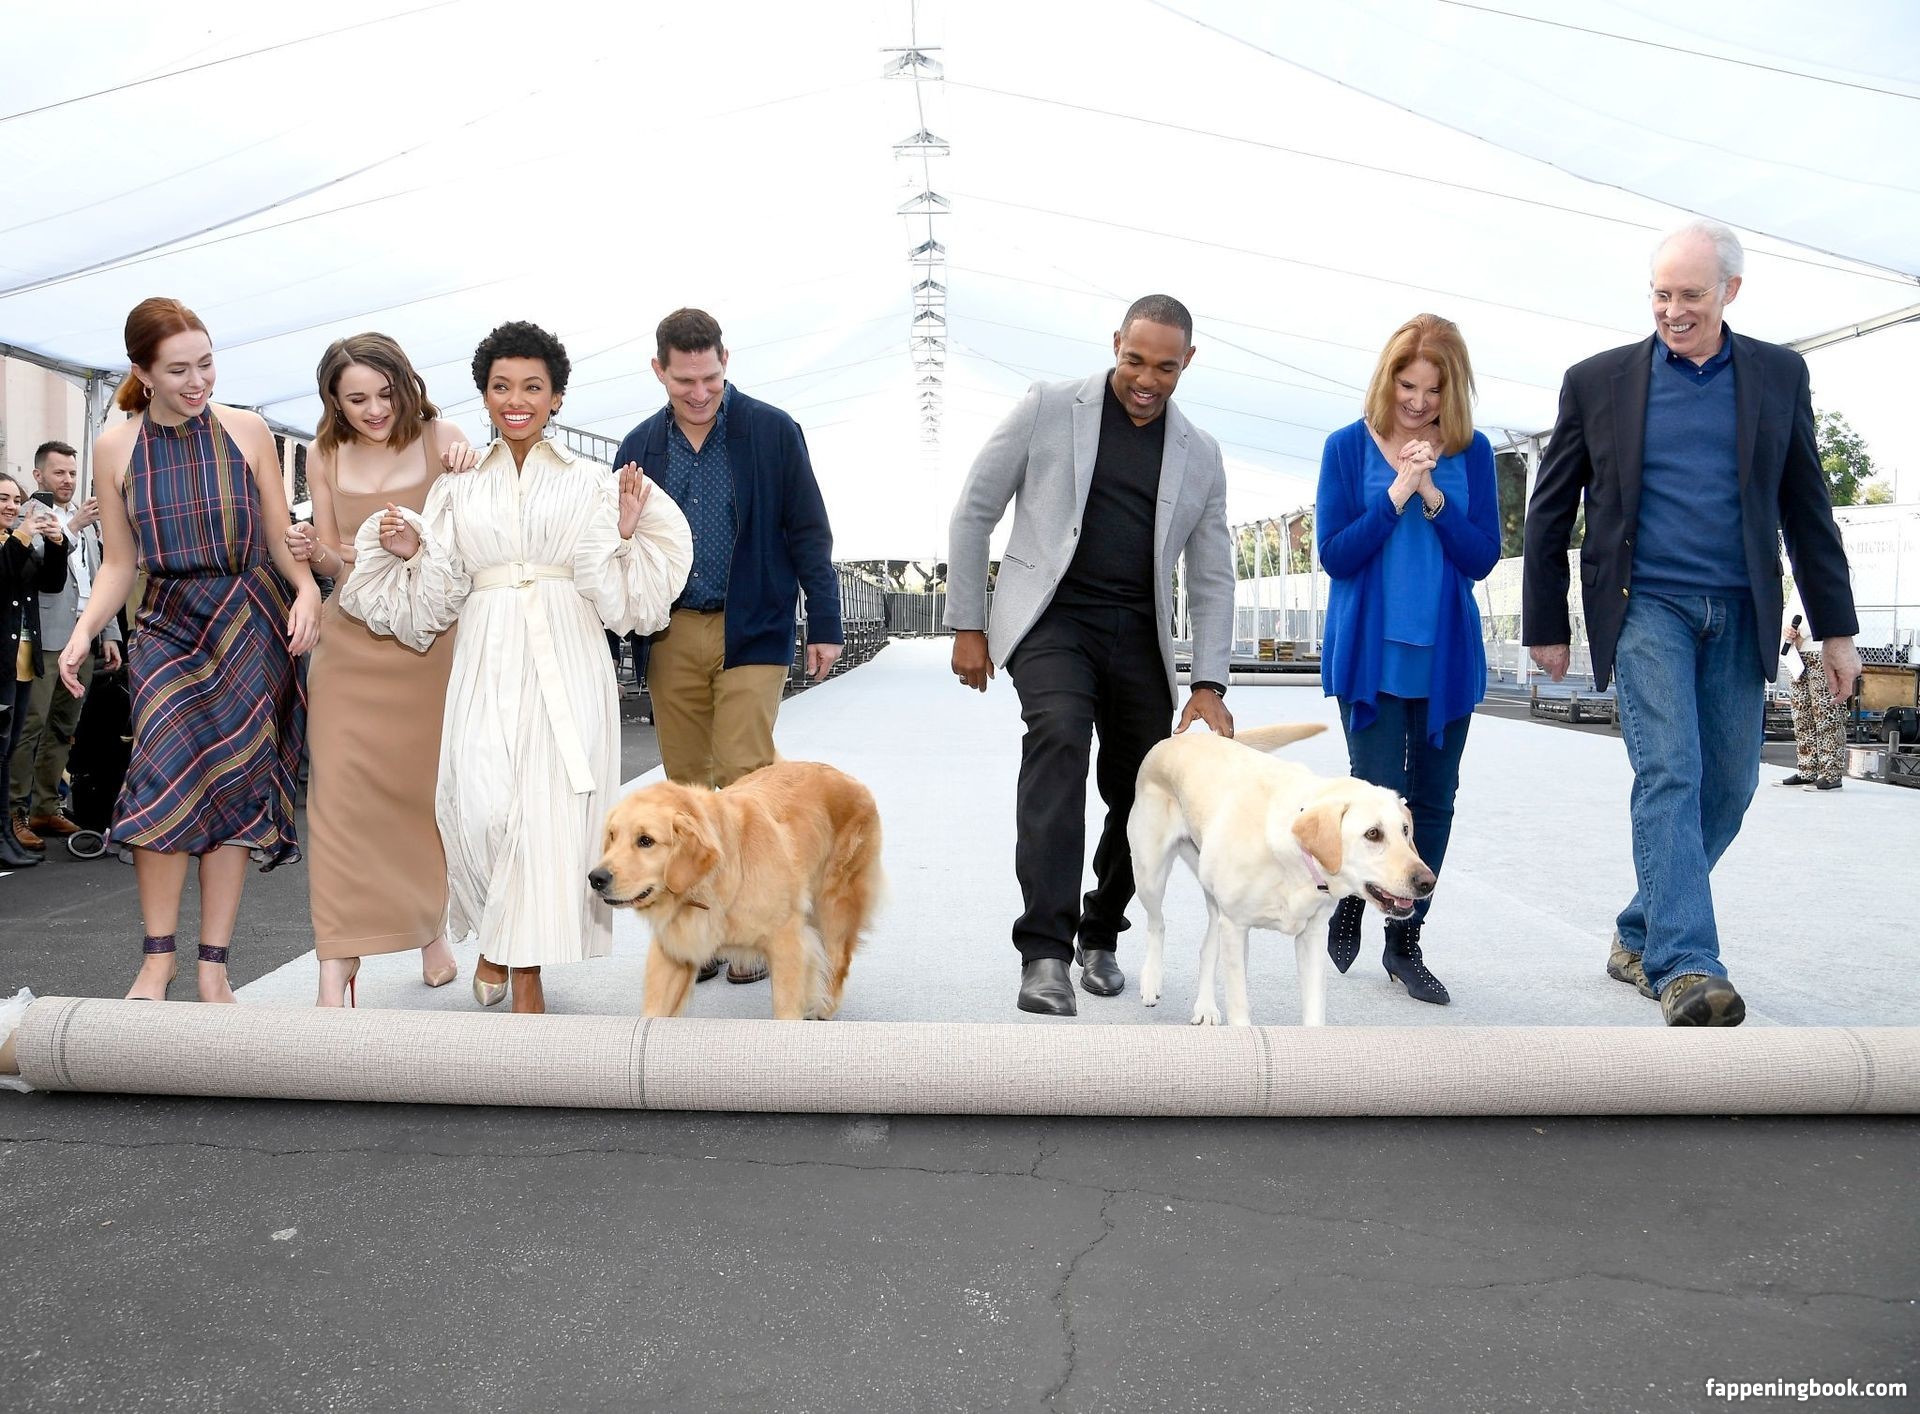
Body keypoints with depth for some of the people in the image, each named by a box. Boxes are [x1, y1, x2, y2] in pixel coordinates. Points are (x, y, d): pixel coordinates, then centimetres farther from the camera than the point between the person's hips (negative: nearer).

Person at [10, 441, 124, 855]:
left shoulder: (85, 519, 19)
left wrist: (109, 634, 15)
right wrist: (73, 528, -22)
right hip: (44, 638, -7)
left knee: (63, 728, 9)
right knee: (30, 726, -6)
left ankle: (46, 807, 15)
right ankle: (16, 812, -1)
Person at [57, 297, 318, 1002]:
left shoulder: (246, 431, 0)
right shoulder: (116, 446, 4)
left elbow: (282, 539, 2)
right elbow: (119, 563, 7)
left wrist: (307, 590, -17)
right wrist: (84, 631, -8)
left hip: (251, 626, -1)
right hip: (168, 627, 1)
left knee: (234, 786, 0)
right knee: (166, 777, -13)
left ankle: (213, 967, 8)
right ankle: (157, 958, 0)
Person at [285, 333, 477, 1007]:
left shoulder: (439, 439, -1)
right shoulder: (324, 458, 6)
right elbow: (336, 563, 13)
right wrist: (311, 552, -9)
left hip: (430, 641, -1)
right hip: (351, 644, 1)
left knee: (428, 788, 9)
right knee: (340, 791, -7)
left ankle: (431, 929, 29)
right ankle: (337, 968, -5)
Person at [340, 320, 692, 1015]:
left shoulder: (591, 481, 10)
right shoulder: (457, 487, 15)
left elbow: (616, 595, 4)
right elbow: (437, 597, 14)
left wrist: (626, 533, -10)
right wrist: (411, 553, -2)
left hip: (565, 659, -1)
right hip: (486, 661, 1)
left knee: (550, 804, -8)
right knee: (479, 802, -12)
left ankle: (526, 965, 6)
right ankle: (494, 934, 17)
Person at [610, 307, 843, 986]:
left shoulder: (772, 431, -1)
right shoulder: (641, 446, 8)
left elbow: (809, 533, 1)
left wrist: (825, 624, -2)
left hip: (753, 631, -3)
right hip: (671, 636, 3)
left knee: (742, 777, -9)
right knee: (687, 786, 6)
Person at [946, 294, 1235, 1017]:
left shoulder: (1200, 454, 10)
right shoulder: (1048, 408, 1)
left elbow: (1212, 578, 12)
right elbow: (974, 511, 3)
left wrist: (1209, 685, 2)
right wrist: (967, 625, -1)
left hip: (1138, 633, 4)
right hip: (1052, 618, -4)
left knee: (1141, 793, 3)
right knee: (1059, 739, -29)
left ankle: (1099, 935, 28)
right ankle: (1045, 953, -32)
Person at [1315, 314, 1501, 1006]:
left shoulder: (1471, 452, 3)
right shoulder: (1349, 446, -1)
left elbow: (1481, 558, -2)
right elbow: (1335, 555, -6)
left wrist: (1432, 495, -15)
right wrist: (1397, 495, -16)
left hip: (1446, 655, 3)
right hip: (1370, 653, -2)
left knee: (1433, 800, 7)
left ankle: (1405, 943, 22)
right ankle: (1351, 896, 23)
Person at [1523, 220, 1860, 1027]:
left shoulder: (1778, 375, 8)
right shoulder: (1597, 381, 2)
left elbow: (1807, 509, 11)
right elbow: (1549, 513, 6)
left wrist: (1834, 627, 8)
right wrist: (1546, 626, 5)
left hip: (1740, 615, 3)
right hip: (1644, 606, -3)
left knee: (1727, 786, 5)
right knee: (1669, 774, -15)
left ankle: (1640, 937, 22)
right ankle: (1685, 968, -19)